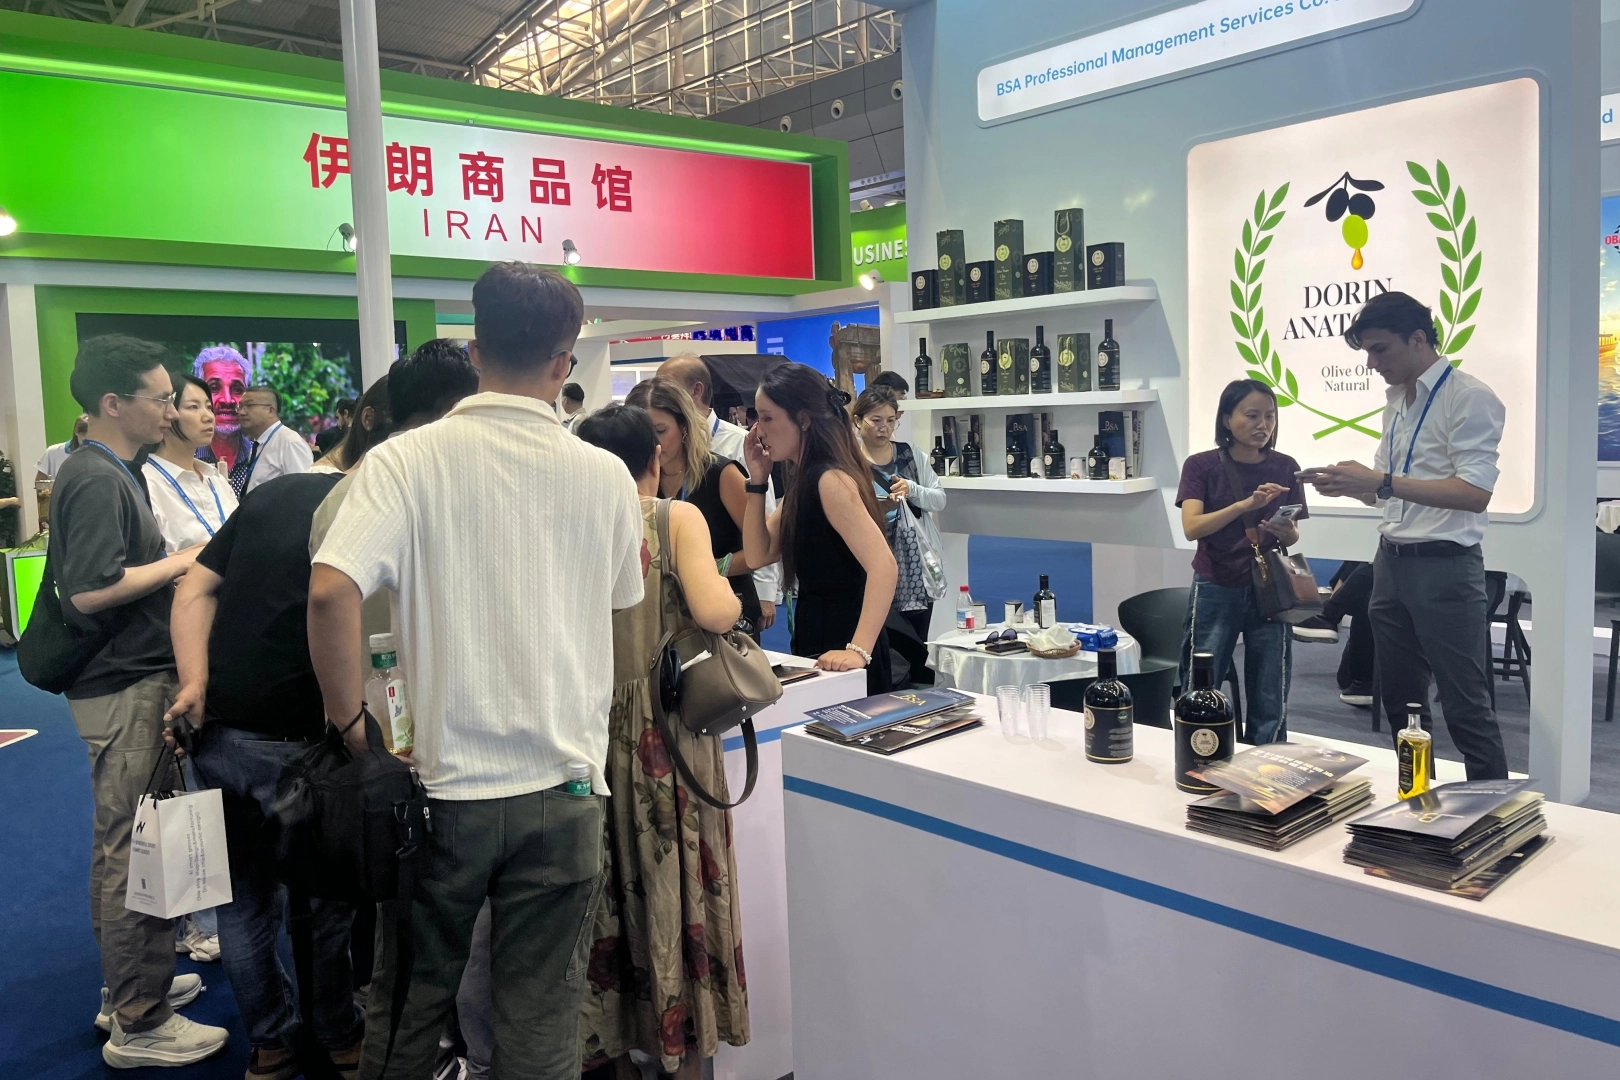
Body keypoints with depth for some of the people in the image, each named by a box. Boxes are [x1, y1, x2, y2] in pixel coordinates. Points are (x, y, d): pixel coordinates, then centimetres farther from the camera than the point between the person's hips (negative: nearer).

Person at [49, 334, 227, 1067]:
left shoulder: (110, 472, 13)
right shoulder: (97, 480, -18)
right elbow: (91, 589, -26)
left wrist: (175, 564, 8)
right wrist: (179, 562, -16)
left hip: (128, 680, 10)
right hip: (127, 684, -10)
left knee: (122, 843, 18)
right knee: (134, 848, -3)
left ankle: (128, 986, 33)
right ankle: (139, 1023, 8)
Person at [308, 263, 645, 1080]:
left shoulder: (406, 461, -9)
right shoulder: (606, 476, -2)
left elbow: (330, 592, -21)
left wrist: (352, 722, -8)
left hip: (442, 783, -1)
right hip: (562, 788, 1)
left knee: (407, 1010, 20)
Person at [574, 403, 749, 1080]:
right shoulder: (678, 518, -9)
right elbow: (714, 613, -23)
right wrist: (731, 592, -1)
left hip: (595, 735, 3)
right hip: (668, 737, -3)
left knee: (612, 887, 15)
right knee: (678, 885, 10)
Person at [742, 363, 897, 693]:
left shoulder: (830, 479, -20)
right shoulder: (803, 479, 9)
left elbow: (883, 566, -29)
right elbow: (758, 555, 10)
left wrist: (858, 651, -36)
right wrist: (757, 480, 1)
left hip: (842, 643, -9)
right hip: (815, 637, 9)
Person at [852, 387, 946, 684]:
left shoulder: (912, 455, 9)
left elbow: (940, 499, 5)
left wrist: (913, 490, -12)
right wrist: (876, 509, -26)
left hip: (916, 571, 4)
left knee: (916, 652, 6)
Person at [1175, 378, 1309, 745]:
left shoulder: (1285, 468, 3)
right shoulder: (1201, 466, -4)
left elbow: (1292, 537, 7)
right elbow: (1192, 527, -18)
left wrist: (1286, 532, -17)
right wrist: (1246, 504, -31)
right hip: (1215, 592, -2)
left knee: (1270, 707, 5)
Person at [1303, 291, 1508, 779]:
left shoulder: (1469, 397, -12)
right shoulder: (1397, 401, 13)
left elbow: (1475, 493, -22)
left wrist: (1381, 481, -28)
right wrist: (1351, 483, -3)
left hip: (1444, 567, -8)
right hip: (1391, 562, 8)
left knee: (1465, 705, 0)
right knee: (1400, 698, 16)